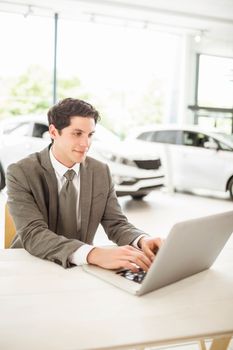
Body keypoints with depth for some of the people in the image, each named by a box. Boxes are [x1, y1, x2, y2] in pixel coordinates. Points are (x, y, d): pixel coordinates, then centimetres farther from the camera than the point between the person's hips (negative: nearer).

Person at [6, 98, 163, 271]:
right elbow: (33, 235, -24)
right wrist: (94, 254, -38)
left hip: (80, 269, 3)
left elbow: (116, 224, 1)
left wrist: (142, 240, -21)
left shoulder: (101, 172, 1)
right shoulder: (21, 173, -13)